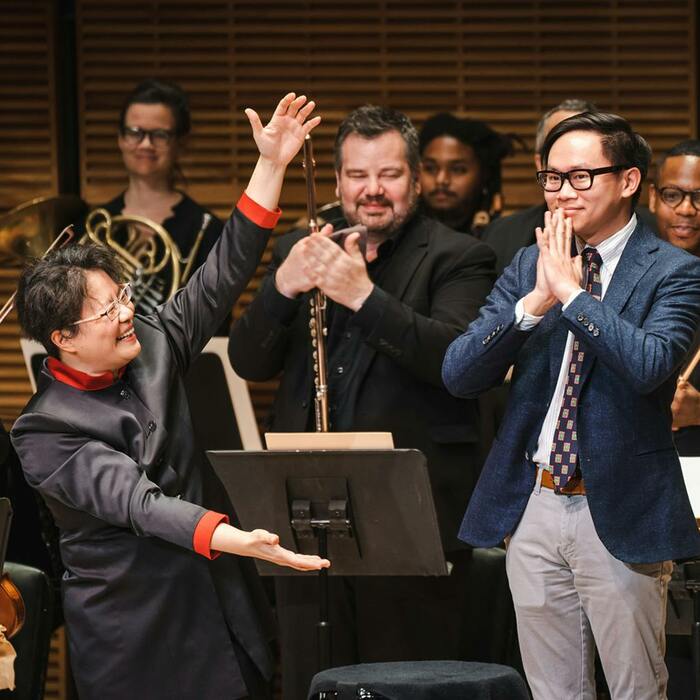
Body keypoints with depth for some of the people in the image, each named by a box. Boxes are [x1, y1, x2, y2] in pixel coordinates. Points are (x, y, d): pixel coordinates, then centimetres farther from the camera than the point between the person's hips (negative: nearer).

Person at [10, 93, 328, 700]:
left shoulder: (150, 348, 5)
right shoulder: (43, 433, -12)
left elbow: (222, 276, 7)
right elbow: (134, 501, -25)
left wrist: (271, 166, -1)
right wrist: (234, 538, -39)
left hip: (224, 602, 6)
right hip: (136, 641, -6)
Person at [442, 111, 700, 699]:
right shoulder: (527, 266, 9)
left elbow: (650, 364, -24)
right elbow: (458, 375, 0)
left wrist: (570, 291, -19)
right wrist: (535, 301, -13)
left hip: (618, 515, -5)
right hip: (532, 507, 5)